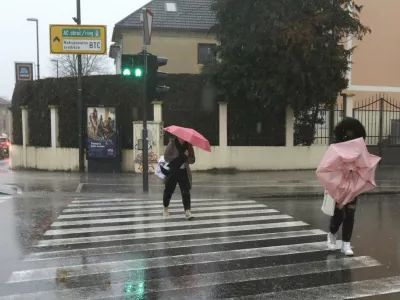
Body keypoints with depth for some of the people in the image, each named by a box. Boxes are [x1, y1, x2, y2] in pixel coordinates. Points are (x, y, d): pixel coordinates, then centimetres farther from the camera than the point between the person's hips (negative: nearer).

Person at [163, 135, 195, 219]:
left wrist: (187, 156, -18)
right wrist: (178, 157, -20)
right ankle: (165, 209, 30)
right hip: (172, 171, -1)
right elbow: (166, 157, -12)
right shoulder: (172, 144, -6)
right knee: (168, 191, 8)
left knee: (186, 192, -9)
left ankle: (187, 211, -12)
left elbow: (192, 160, 2)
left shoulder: (188, 146, 1)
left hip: (183, 172, 2)